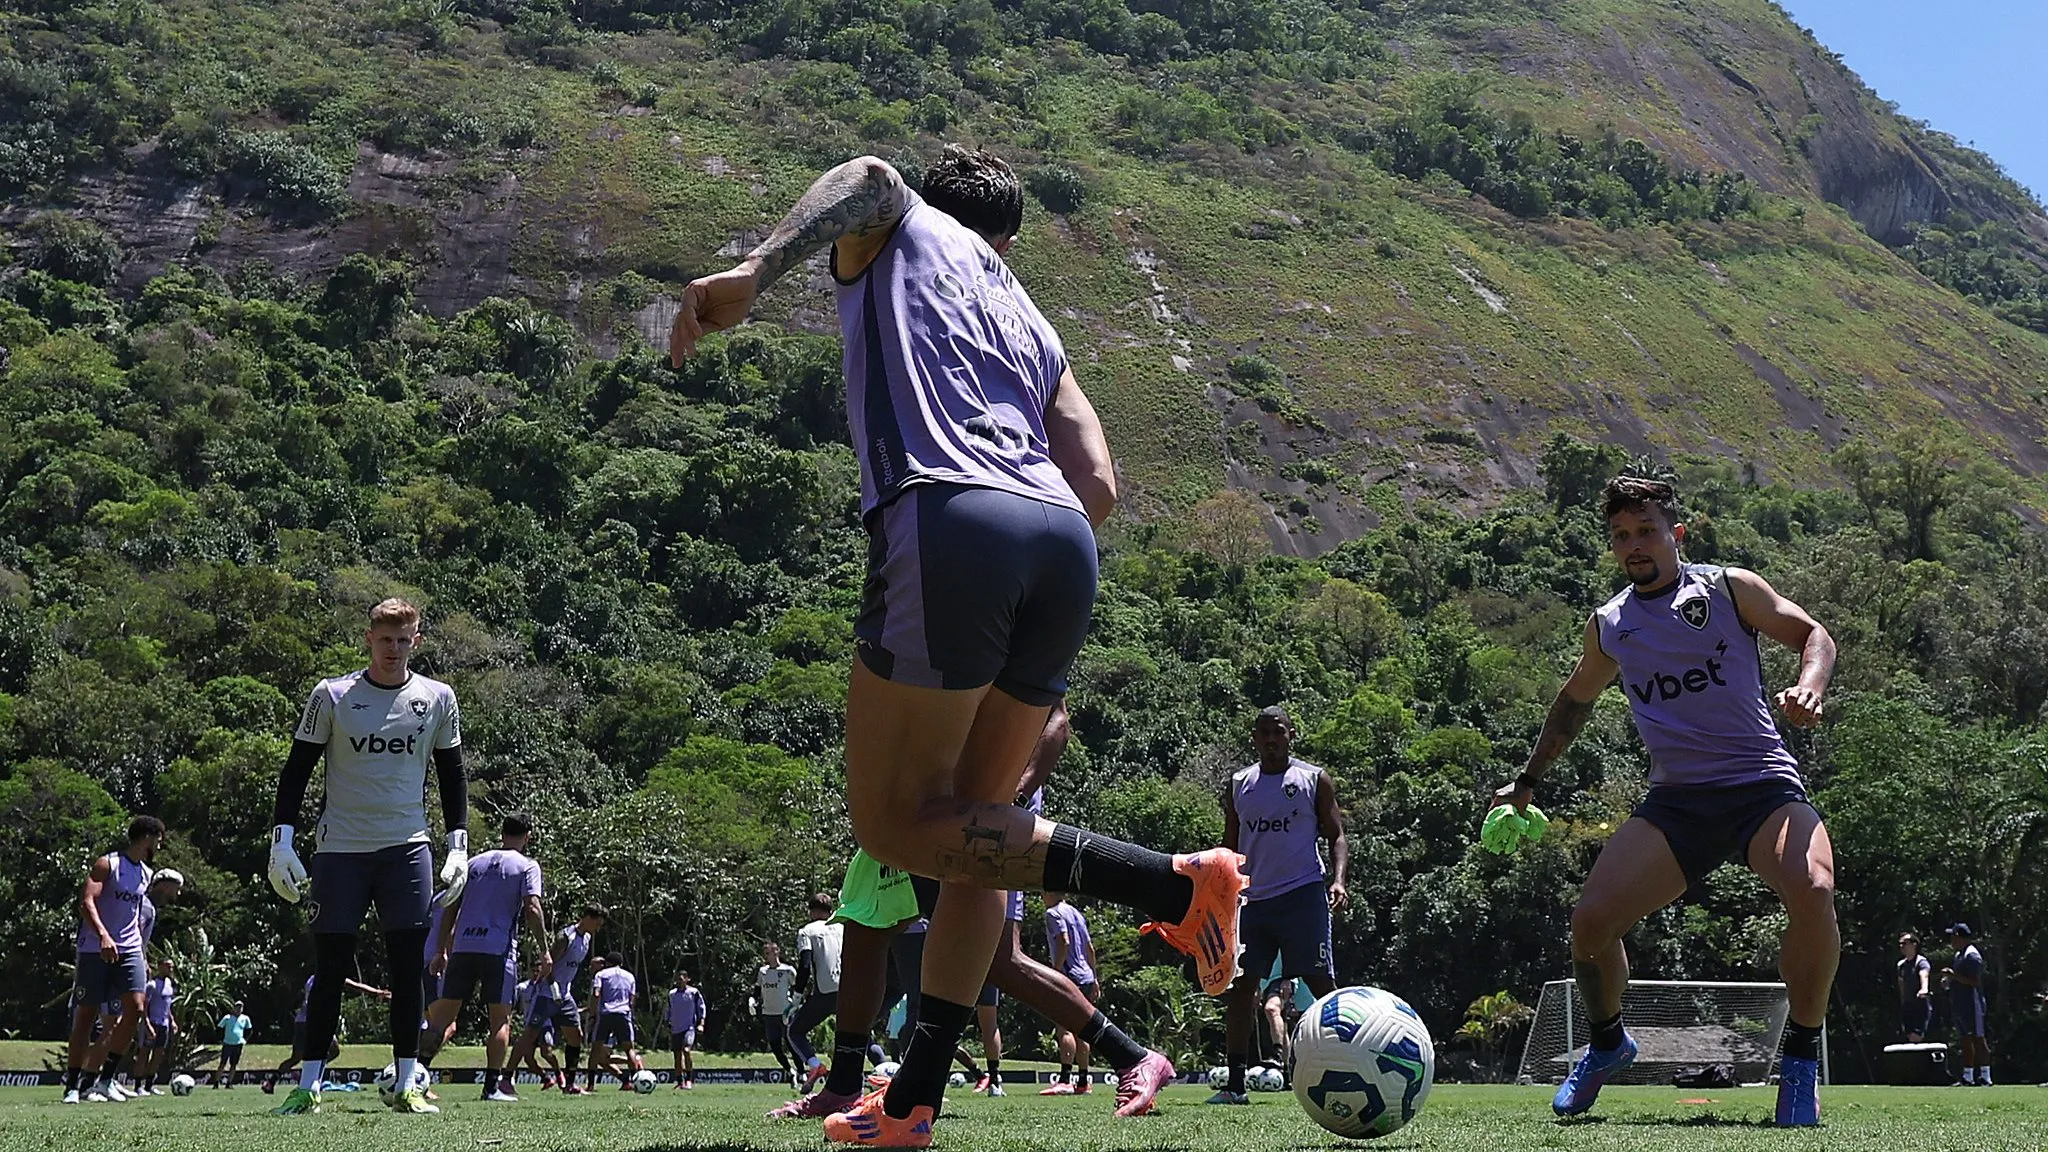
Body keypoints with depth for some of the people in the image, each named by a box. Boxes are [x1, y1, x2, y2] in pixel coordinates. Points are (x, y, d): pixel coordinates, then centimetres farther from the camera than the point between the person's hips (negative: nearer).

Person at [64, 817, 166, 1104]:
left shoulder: (146, 874, 16)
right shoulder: (107, 865, -7)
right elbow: (86, 902, -19)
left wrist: (142, 959, 25)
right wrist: (103, 935, -34)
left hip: (129, 950, 6)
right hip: (95, 949, -6)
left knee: (135, 1008, -12)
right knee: (86, 1015, -1)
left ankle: (105, 1080, -6)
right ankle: (73, 1085, 7)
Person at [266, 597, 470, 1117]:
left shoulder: (437, 699, 7)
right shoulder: (332, 696, 1)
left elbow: (452, 776, 15)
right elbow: (297, 770, 5)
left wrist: (458, 845, 7)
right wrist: (282, 840, -2)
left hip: (407, 849, 1)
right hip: (340, 850, -1)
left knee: (407, 968, -3)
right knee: (330, 970, 0)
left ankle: (406, 1084, 2)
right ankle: (308, 1084, 6)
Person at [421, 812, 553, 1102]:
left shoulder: (474, 863, 18)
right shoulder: (527, 866, 4)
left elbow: (451, 908, 15)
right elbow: (532, 908, -8)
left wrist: (442, 952, 18)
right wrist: (544, 950, -5)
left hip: (462, 947, 4)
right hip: (499, 949, -4)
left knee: (444, 1017, 6)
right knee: (500, 1020, 4)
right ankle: (493, 1085, -2)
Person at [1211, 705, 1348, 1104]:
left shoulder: (1314, 779, 4)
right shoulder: (1239, 785, 14)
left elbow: (1337, 836, 2)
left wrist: (1338, 879, -15)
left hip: (1302, 895, -4)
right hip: (1252, 899, 4)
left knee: (1321, 983, -7)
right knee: (1241, 986, -1)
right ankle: (1235, 1083, 2)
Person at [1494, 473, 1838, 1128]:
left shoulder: (1730, 589, 3)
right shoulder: (1608, 626, 14)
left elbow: (1812, 634, 7)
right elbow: (1575, 702, 30)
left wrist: (1810, 687, -14)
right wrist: (1528, 781, 33)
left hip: (1764, 785, -3)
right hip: (1675, 800, 3)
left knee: (1813, 893, -33)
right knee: (1591, 919, -14)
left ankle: (1802, 1055, -11)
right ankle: (1608, 1044, 17)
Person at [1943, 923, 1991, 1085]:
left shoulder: (1972, 956, -14)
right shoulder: (1959, 955, 18)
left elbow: (1975, 981, -21)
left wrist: (1954, 976, -21)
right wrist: (1949, 979, 9)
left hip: (1971, 1006, -10)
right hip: (1959, 1006, 10)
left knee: (1978, 1040, -8)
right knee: (1966, 1041, 11)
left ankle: (1985, 1076, -7)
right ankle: (1968, 1076, 15)